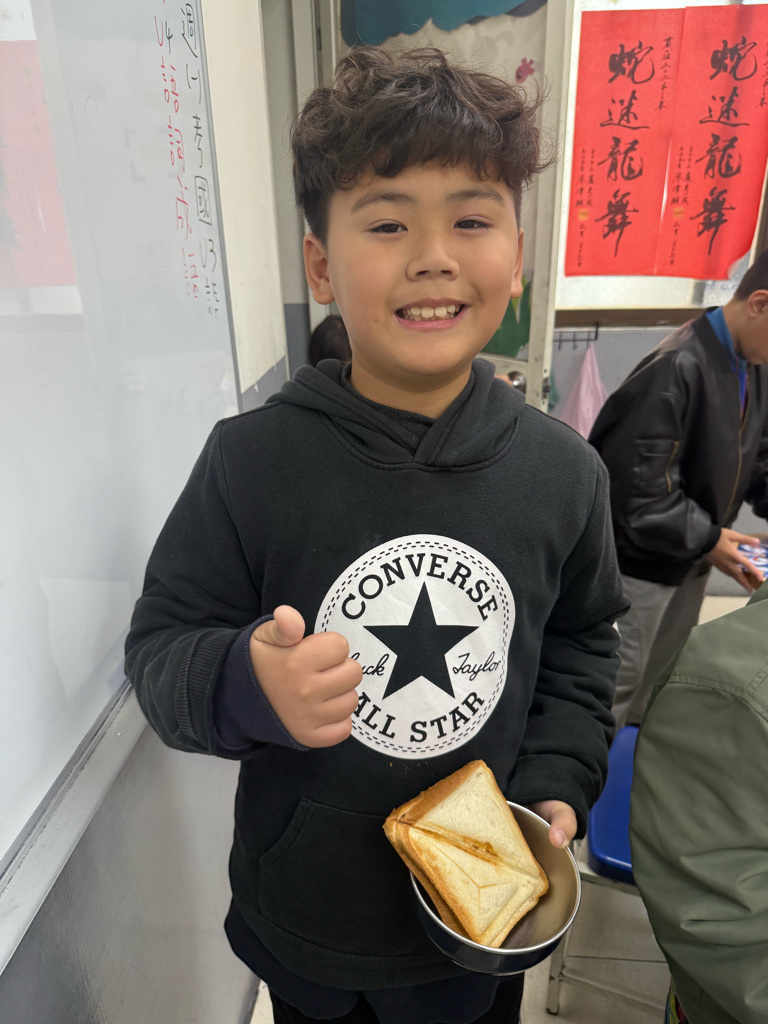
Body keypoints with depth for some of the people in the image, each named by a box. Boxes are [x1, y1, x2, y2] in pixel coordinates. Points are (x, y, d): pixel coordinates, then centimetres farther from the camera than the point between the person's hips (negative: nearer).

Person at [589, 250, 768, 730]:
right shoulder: (676, 369, -27)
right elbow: (639, 488, -28)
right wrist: (707, 540, -20)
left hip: (690, 564, 10)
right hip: (639, 567, -9)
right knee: (613, 695, 8)